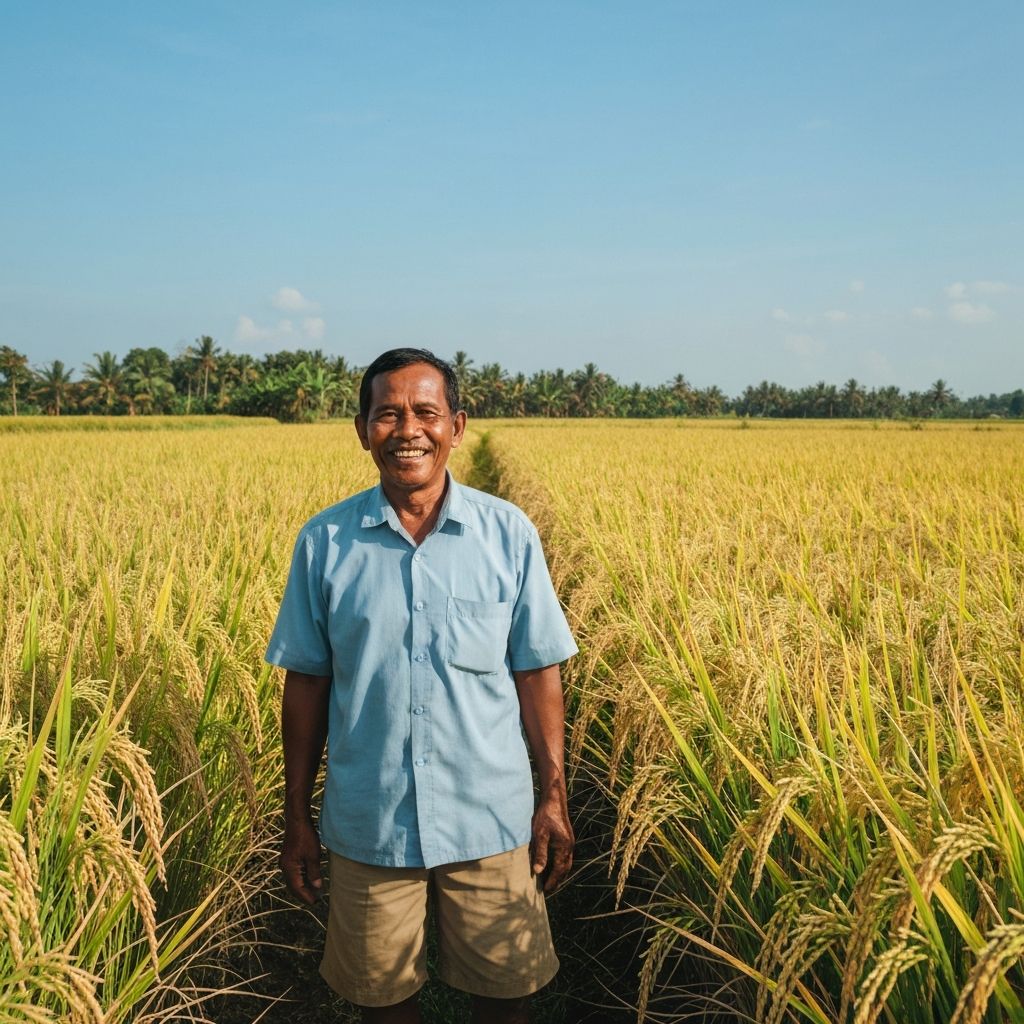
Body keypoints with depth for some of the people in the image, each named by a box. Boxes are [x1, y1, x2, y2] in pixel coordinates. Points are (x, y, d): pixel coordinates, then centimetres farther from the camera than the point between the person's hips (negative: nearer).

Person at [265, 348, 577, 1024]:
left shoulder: (510, 534, -6)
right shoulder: (324, 542, -4)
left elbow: (538, 674, 0)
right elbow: (306, 686, 2)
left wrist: (555, 799, -2)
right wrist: (297, 821, 5)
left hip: (491, 821, 0)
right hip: (368, 827, 1)